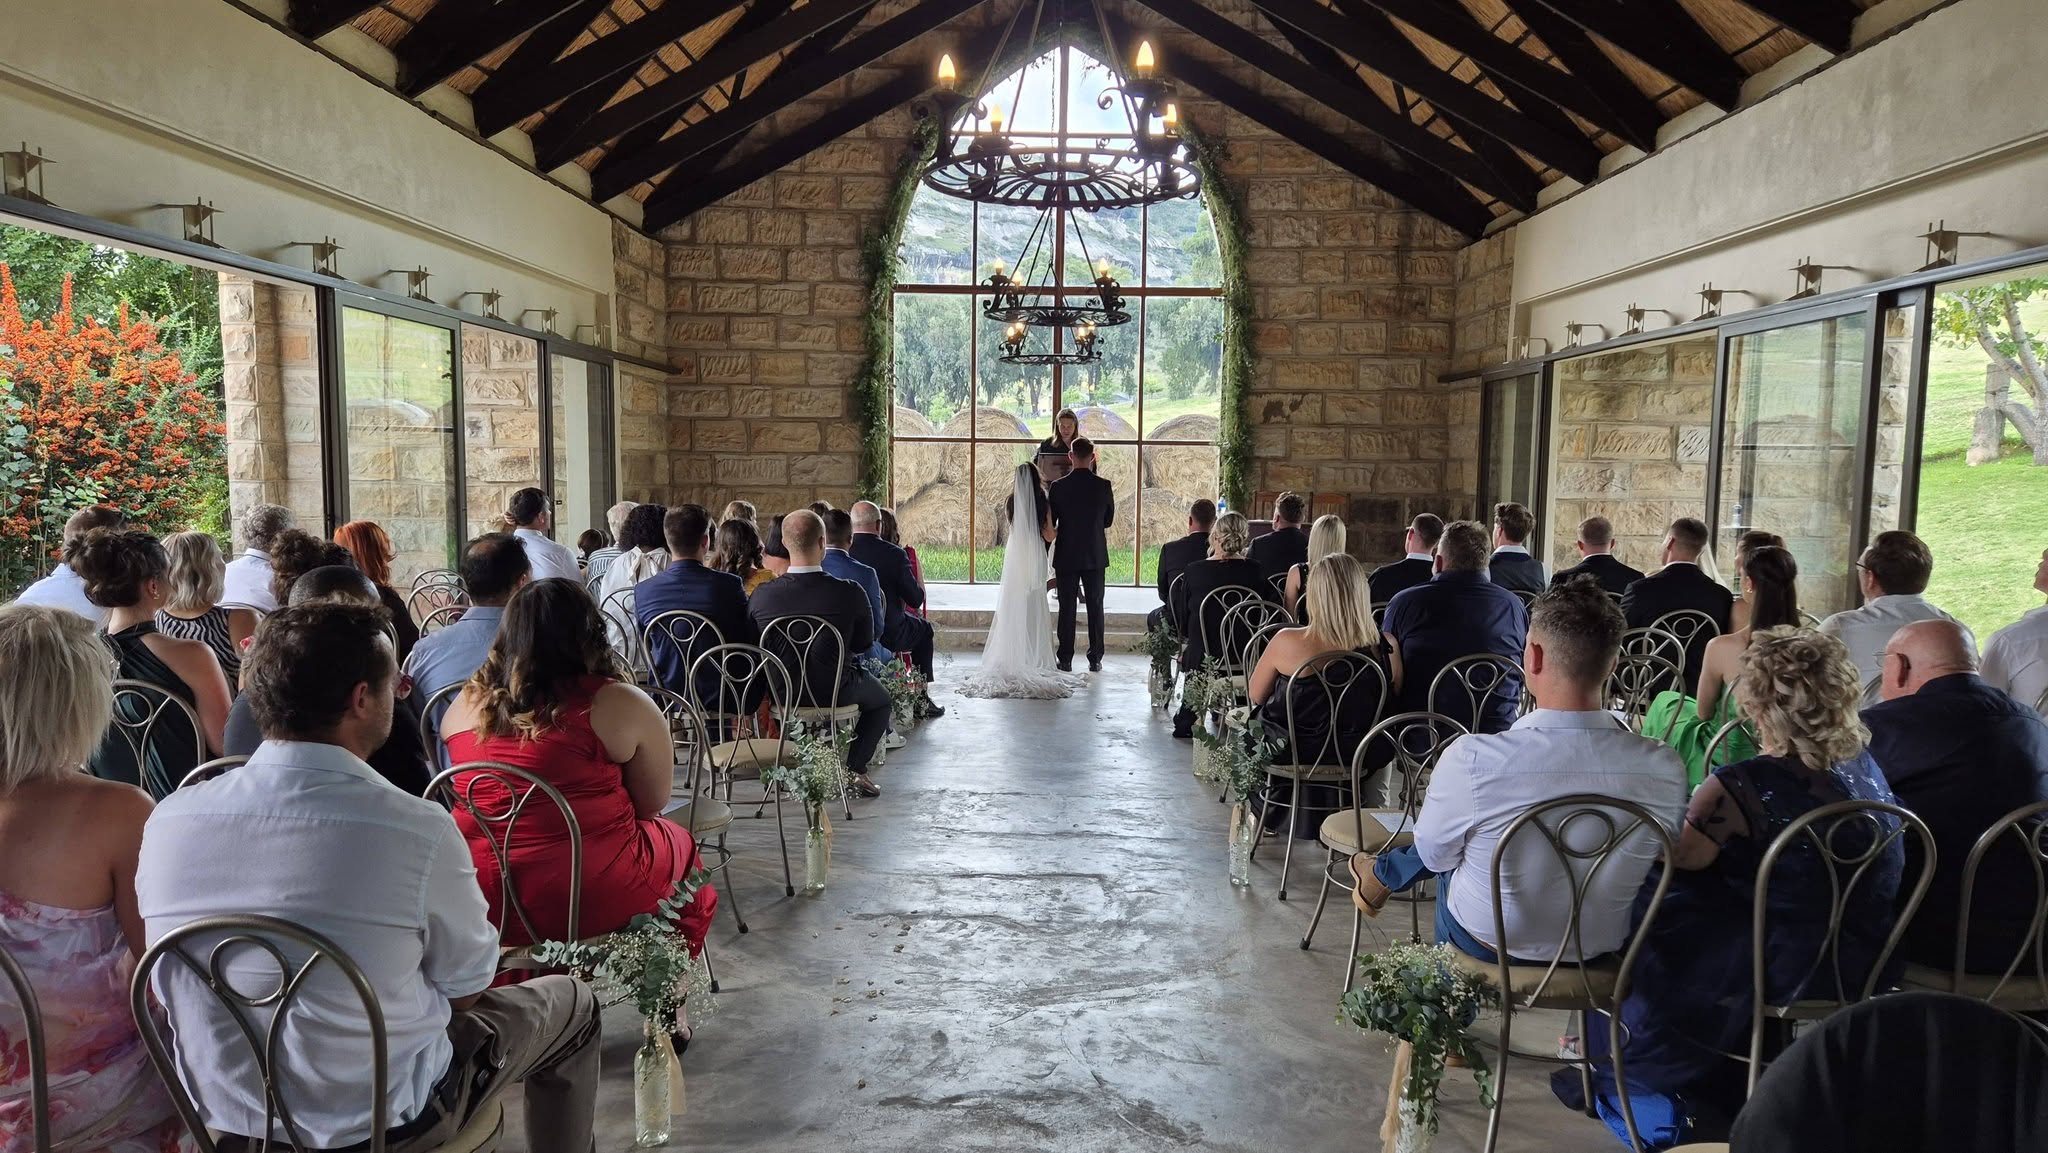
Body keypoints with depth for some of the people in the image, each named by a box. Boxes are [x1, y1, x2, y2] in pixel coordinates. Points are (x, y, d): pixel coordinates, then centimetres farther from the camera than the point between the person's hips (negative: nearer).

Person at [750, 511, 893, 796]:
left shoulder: (762, 595, -19)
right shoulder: (850, 593, -24)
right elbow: (864, 643, -7)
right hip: (834, 692, -2)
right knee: (881, 698, 29)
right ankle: (855, 768, 16)